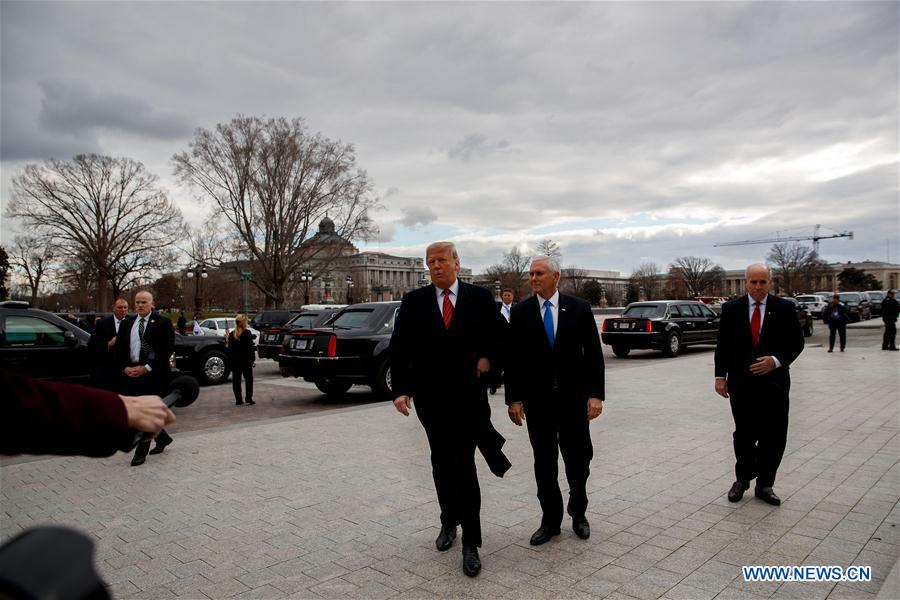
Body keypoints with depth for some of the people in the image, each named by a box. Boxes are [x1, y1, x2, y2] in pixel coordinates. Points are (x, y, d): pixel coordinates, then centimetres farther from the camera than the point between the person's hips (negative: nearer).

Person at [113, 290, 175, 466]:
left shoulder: (163, 323, -4)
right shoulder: (127, 323, 12)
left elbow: (167, 349, -10)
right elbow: (119, 348, 12)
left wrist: (147, 368, -13)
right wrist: (124, 367, -4)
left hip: (153, 374, -6)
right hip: (130, 372, 6)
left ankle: (141, 453, 7)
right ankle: (162, 437, 32)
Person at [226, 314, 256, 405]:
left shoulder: (232, 334, 3)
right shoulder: (247, 333, -11)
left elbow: (230, 347, 4)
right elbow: (250, 347, -12)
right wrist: (253, 360, -7)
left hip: (234, 361, 4)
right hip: (246, 360, -4)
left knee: (236, 380, 9)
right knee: (249, 379, 7)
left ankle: (238, 400, 9)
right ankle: (249, 398, 1)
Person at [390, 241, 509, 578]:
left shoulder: (480, 297, 0)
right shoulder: (413, 302, 2)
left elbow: (501, 335, 8)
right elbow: (399, 349, -1)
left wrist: (488, 358, -9)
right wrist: (401, 389, -11)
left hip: (469, 396, -2)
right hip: (430, 398, 2)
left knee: (464, 465, -6)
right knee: (442, 462, 15)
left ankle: (471, 543, 6)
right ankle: (449, 522, 36)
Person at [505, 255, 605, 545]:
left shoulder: (579, 308, -1)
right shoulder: (520, 312, 0)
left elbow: (594, 354, -1)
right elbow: (512, 358, 0)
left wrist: (595, 394, -7)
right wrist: (513, 399, -4)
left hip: (573, 397, 0)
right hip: (537, 400, 0)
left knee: (578, 461, 9)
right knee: (544, 464, 8)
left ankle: (578, 513, 34)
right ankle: (550, 521, 24)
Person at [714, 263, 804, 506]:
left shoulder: (784, 308, 1)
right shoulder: (731, 308, 3)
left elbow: (796, 342, 2)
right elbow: (722, 345, 5)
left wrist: (776, 360, -14)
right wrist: (721, 376, 1)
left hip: (774, 382, 0)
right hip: (741, 384, 0)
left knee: (774, 437, 4)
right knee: (744, 434, 5)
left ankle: (765, 485, 21)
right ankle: (742, 480, 25)